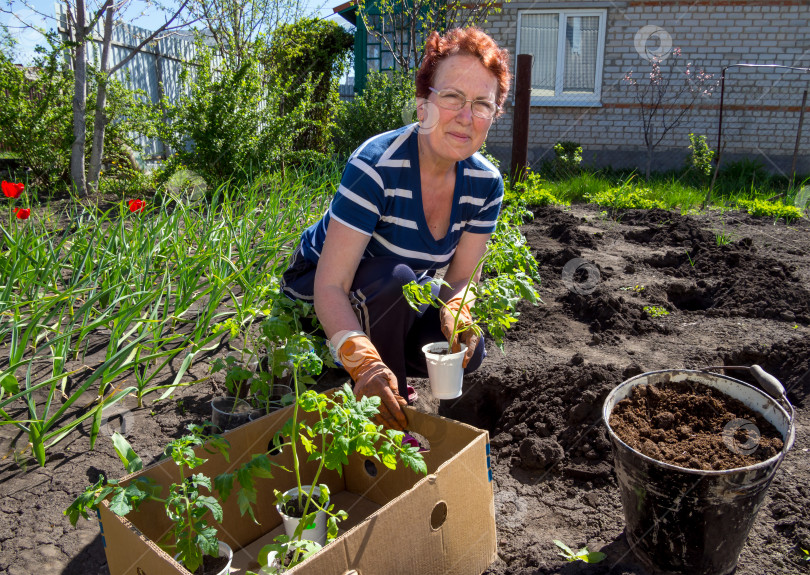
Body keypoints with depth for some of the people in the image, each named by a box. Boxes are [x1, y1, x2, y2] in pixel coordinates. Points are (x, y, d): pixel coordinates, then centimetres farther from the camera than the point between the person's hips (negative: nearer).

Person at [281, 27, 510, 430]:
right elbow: (331, 285, -35)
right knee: (394, 278, -35)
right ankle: (387, 411, -13)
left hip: (395, 300, 5)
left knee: (466, 350, -18)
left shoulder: (485, 182, -14)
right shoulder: (374, 166, -32)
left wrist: (456, 312, -33)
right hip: (318, 292, -4)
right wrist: (363, 362, -50)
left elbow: (461, 277, -9)